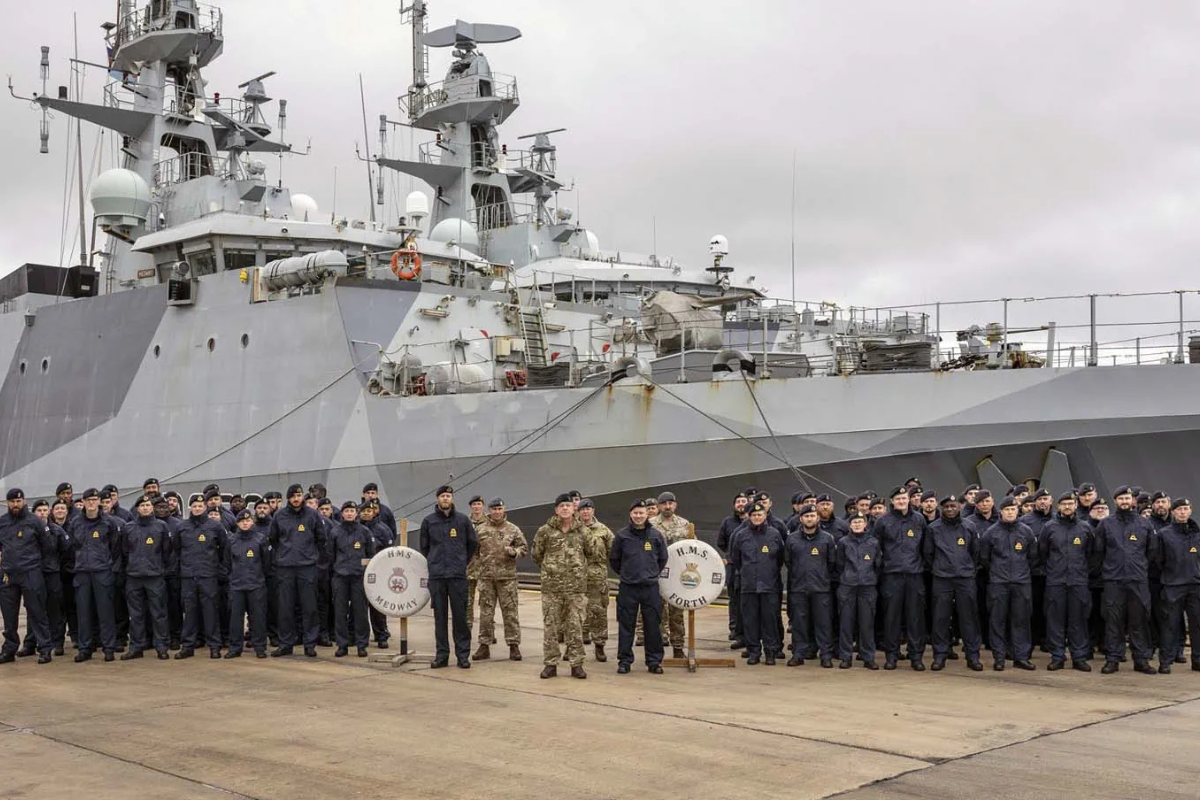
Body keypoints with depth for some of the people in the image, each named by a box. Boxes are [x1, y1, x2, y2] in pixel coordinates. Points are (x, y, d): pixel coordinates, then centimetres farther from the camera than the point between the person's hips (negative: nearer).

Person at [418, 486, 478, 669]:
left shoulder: (462, 519, 3)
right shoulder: (428, 521, 5)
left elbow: (473, 543, 13)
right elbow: (423, 547, 15)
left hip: (458, 576, -1)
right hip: (436, 576, 1)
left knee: (460, 615, -1)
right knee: (440, 616, 5)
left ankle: (463, 654, 5)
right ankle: (442, 654, 11)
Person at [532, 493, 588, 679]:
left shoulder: (582, 531, 5)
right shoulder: (545, 531, 0)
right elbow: (536, 554, 11)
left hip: (577, 587, 1)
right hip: (551, 586, -1)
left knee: (575, 627, 3)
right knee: (550, 626, 3)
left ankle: (576, 664, 9)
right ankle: (550, 663, 11)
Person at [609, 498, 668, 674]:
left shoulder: (656, 535, 3)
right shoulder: (622, 535, -1)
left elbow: (663, 558, 15)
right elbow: (613, 559, 10)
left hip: (651, 587, 1)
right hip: (627, 587, -1)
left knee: (653, 626, 4)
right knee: (626, 626, 3)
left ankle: (654, 661, 14)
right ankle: (624, 661, 12)